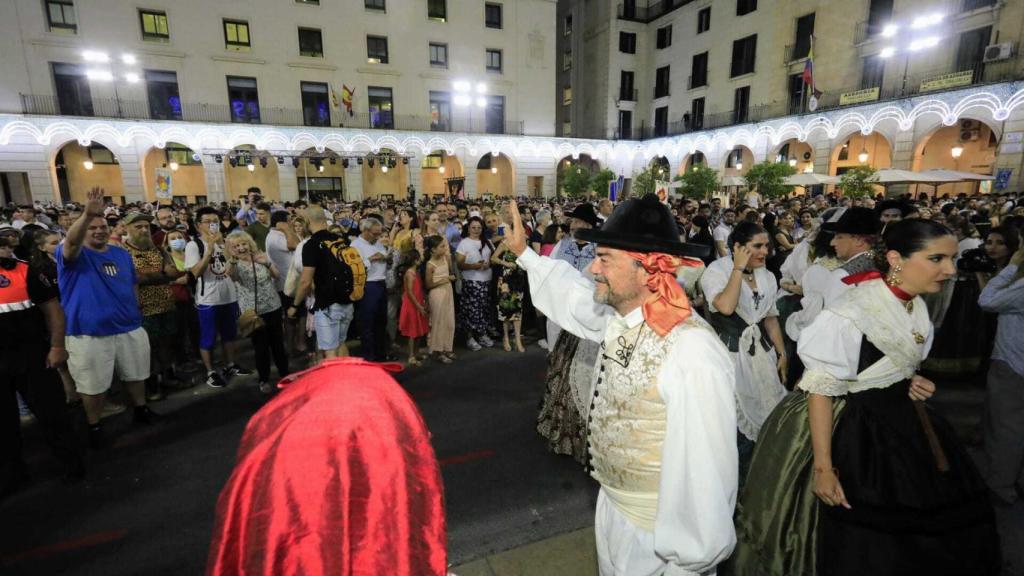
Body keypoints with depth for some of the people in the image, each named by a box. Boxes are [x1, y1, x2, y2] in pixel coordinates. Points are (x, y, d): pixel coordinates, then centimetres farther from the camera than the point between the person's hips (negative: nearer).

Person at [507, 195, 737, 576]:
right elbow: (571, 292, 12)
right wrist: (524, 253, 19)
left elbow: (707, 468, -29)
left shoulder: (692, 350, -33)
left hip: (655, 529, -7)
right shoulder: (617, 317, -8)